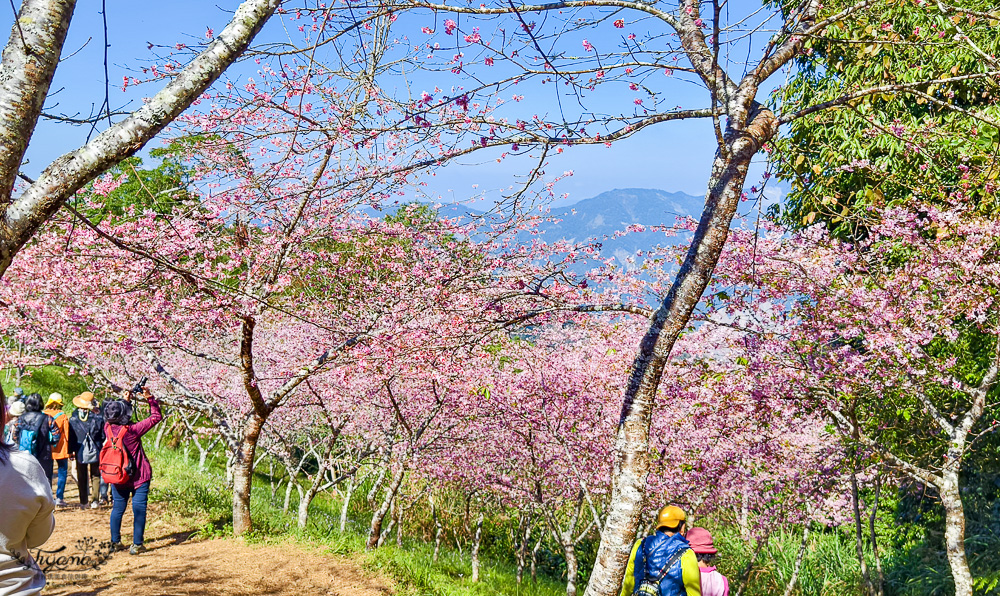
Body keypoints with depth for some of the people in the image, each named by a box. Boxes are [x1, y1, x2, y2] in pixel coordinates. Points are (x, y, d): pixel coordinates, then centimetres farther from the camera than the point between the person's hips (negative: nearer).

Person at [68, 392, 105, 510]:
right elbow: (103, 435, -3)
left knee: (81, 478, 11)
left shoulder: (74, 418, -5)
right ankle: (94, 501, 6)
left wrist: (71, 451, 7)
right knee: (95, 476, 11)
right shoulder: (98, 416, -8)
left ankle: (83, 502, 12)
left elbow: (71, 436, 0)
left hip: (80, 452, 1)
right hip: (95, 451, -1)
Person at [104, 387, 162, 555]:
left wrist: (128, 401, 11)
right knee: (139, 509, 1)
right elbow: (156, 417, -14)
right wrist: (150, 398, -10)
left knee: (118, 508, 16)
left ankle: (115, 542, 21)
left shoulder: (108, 428, -9)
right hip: (138, 477, -5)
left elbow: (114, 417, 16)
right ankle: (137, 545, 3)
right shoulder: (132, 430, -23)